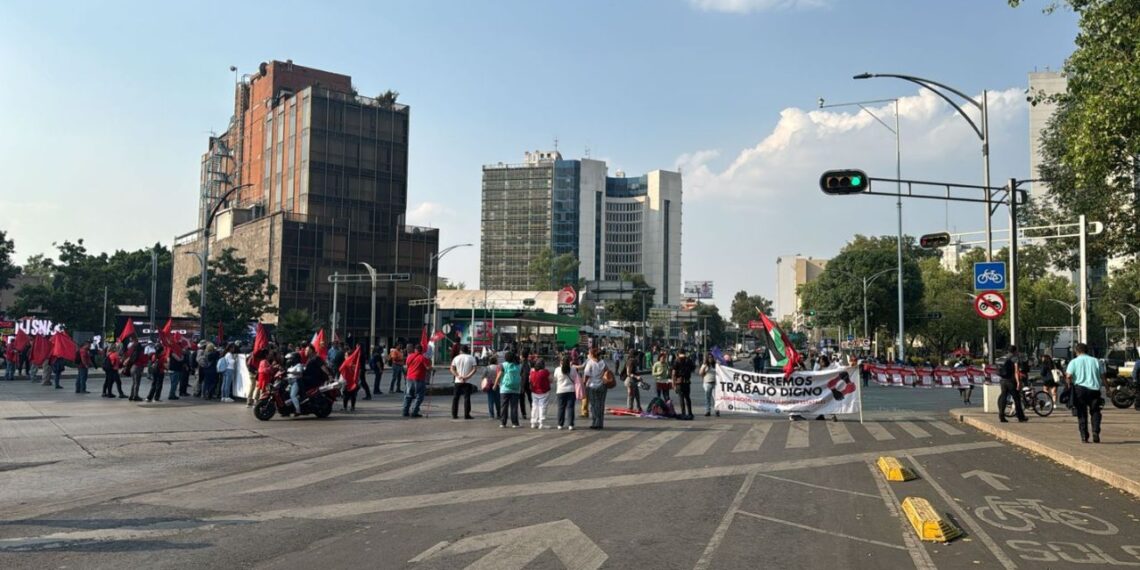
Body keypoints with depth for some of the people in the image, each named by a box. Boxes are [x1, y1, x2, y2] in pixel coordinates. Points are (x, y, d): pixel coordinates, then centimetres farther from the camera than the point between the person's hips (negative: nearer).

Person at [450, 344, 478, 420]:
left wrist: (458, 376, -10)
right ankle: (466, 415, -3)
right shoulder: (471, 358, 1)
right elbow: (475, 369, -10)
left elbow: (452, 369, -1)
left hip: (458, 381, 2)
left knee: (455, 397, 8)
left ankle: (454, 415, 9)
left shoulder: (456, 358, 8)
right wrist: (468, 376, -15)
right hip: (467, 382, -2)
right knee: (467, 398, -1)